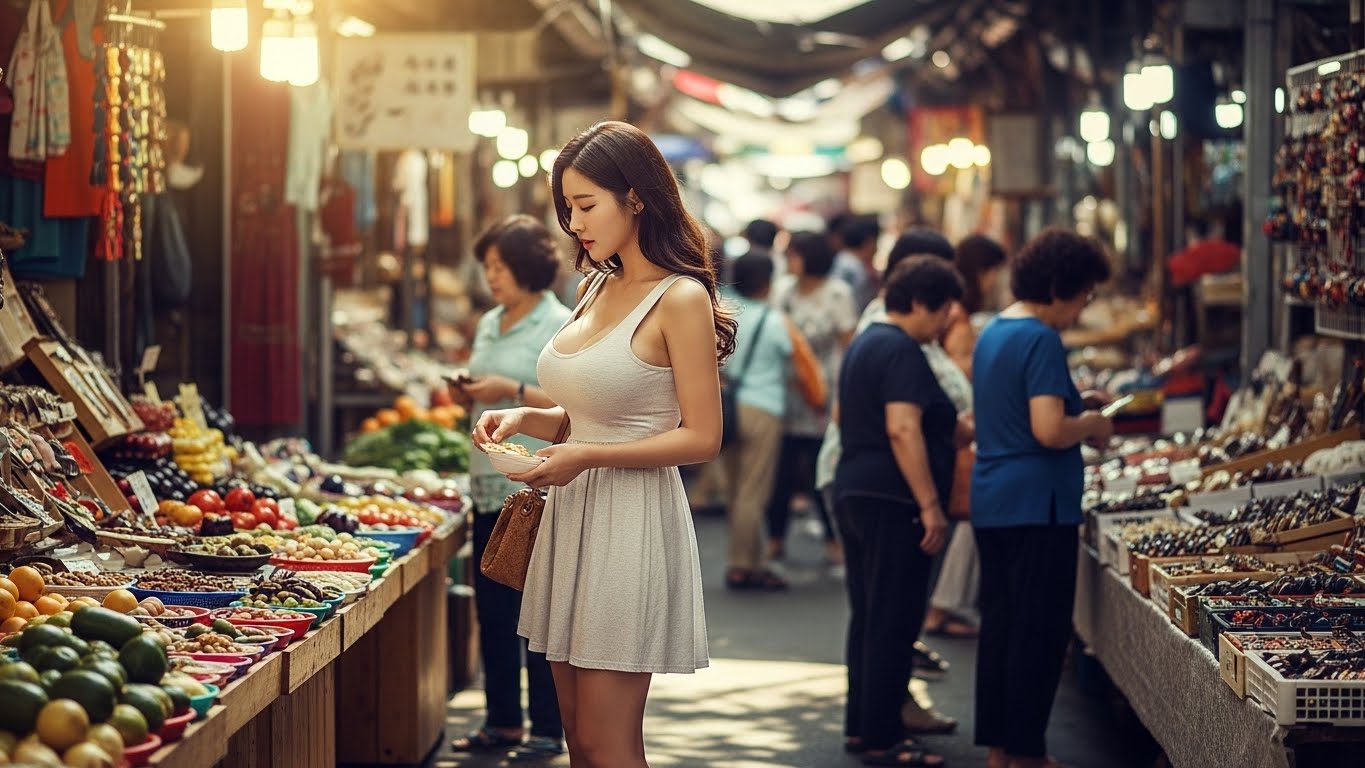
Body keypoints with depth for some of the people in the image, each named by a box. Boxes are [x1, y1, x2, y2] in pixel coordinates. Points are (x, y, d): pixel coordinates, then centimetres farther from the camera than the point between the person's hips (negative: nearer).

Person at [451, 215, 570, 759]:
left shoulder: (562, 326, -8)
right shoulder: (489, 324, 15)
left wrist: (513, 392, -20)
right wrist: (469, 394, 3)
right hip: (491, 486, 8)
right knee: (493, 611, 10)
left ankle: (548, 729, 5)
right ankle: (502, 722, 19)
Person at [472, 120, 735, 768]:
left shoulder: (680, 300, -11)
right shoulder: (598, 289, 13)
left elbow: (702, 439, -14)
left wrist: (587, 457, -20)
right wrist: (527, 418, 4)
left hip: (632, 520, -8)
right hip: (572, 518, 8)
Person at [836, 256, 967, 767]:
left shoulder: (865, 344, 17)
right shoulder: (902, 351, -14)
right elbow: (903, 430, -24)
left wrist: (961, 432, 27)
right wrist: (931, 506, -23)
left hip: (854, 492, 10)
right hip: (893, 501, -10)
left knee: (868, 617, 15)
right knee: (893, 624, -5)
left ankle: (861, 726, 21)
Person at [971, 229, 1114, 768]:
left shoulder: (991, 334, 13)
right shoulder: (1041, 340, -16)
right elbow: (1049, 431, -25)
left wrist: (1076, 412, 18)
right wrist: (1090, 425, -6)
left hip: (990, 501, 9)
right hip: (1036, 504, -9)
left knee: (1000, 623, 13)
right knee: (1041, 631, -1)